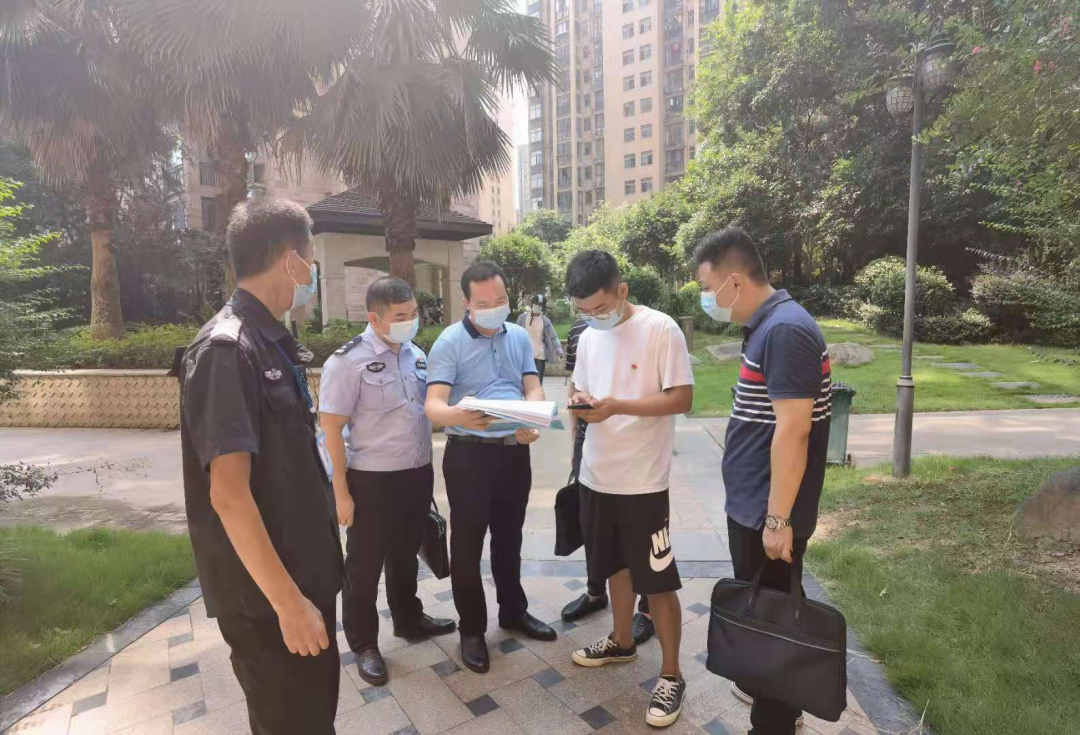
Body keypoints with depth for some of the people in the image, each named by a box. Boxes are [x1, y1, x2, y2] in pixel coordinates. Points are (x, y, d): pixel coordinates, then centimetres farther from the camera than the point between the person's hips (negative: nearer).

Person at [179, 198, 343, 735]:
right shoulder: (227, 348, -22)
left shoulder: (271, 343, 7)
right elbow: (228, 493, -25)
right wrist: (287, 601, -22)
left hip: (304, 573, 8)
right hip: (267, 595, -8)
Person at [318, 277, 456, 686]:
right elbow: (330, 428, -14)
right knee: (364, 567, 12)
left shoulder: (417, 355, 4)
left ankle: (409, 620, 45)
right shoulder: (348, 361, -16)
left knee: (405, 555, 24)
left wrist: (426, 469, 14)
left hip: (417, 475, 6)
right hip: (372, 481, -6)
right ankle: (364, 644, 32)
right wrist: (341, 492, -14)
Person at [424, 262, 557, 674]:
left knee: (509, 538, 20)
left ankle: (514, 611, 39)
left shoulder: (520, 337, 6)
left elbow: (533, 388, 2)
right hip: (469, 454, -5)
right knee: (468, 543, 6)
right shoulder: (449, 343, -11)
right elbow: (433, 406, -19)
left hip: (515, 451, 5)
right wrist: (459, 416, -42)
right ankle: (472, 629, 25)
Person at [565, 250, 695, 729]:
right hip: (596, 475, 6)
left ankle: (671, 676, 22)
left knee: (657, 580, 5)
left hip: (642, 480, -6)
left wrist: (617, 406, -25)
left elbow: (682, 399, -15)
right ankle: (622, 642, 43)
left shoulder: (660, 329, -13)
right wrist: (580, 404, -11)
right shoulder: (588, 338, 6)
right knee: (615, 564, 22)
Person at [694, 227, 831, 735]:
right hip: (750, 505, 9)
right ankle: (766, 688, 45)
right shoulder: (767, 327, 8)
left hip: (768, 513, -9)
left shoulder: (785, 331, -22)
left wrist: (777, 519, -22)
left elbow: (792, 431, -25)